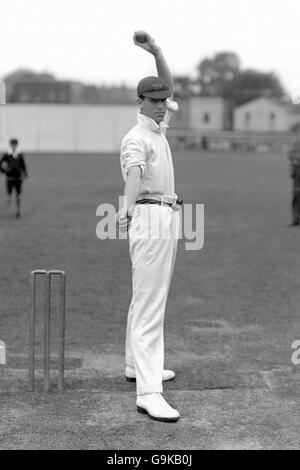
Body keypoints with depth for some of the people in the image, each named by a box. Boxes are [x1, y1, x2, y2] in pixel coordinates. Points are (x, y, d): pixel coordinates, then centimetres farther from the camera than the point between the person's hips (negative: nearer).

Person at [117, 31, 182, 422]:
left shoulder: (160, 126, 13)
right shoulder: (137, 138, -15)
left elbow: (169, 88, 19)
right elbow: (133, 171, -34)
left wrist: (156, 53, 2)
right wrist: (127, 210, -51)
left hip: (169, 217, 10)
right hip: (150, 216, -10)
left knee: (147, 297, 18)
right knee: (150, 303, -16)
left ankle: (137, 366, 31)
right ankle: (148, 392, -21)